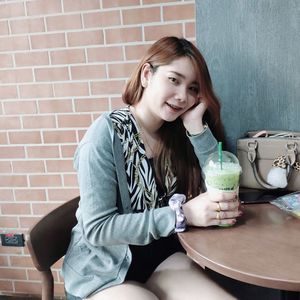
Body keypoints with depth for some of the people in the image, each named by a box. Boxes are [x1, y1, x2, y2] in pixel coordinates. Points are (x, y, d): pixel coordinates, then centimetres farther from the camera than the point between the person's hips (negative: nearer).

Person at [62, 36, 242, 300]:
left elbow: (221, 192, -6)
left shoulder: (177, 134, 0)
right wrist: (183, 214, -25)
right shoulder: (107, 133, -17)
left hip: (162, 256, 5)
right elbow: (97, 228, -20)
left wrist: (196, 127, -15)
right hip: (103, 268, -4)